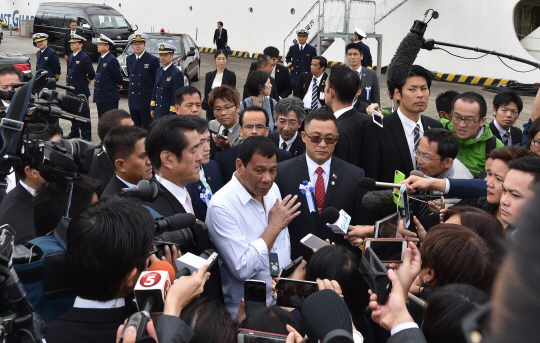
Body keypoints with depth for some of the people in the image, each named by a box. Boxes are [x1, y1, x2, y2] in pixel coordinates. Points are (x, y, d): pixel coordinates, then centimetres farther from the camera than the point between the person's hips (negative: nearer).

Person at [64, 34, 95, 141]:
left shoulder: (84, 58, -14)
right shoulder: (71, 56, 12)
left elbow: (92, 74, -15)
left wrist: (85, 81, -1)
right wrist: (68, 83, 14)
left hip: (81, 91, -8)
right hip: (71, 90, 9)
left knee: (83, 113, -1)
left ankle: (86, 135, 5)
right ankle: (74, 132, 30)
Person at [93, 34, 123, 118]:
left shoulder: (111, 60, -15)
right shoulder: (100, 59, 14)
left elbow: (118, 76, -12)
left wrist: (118, 86, 2)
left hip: (110, 98, -9)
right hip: (99, 96, 9)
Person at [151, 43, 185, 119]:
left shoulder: (177, 74, -14)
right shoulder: (159, 70, 11)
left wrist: (172, 114, -15)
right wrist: (152, 108, 16)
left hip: (168, 113, -7)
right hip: (158, 112, 7)